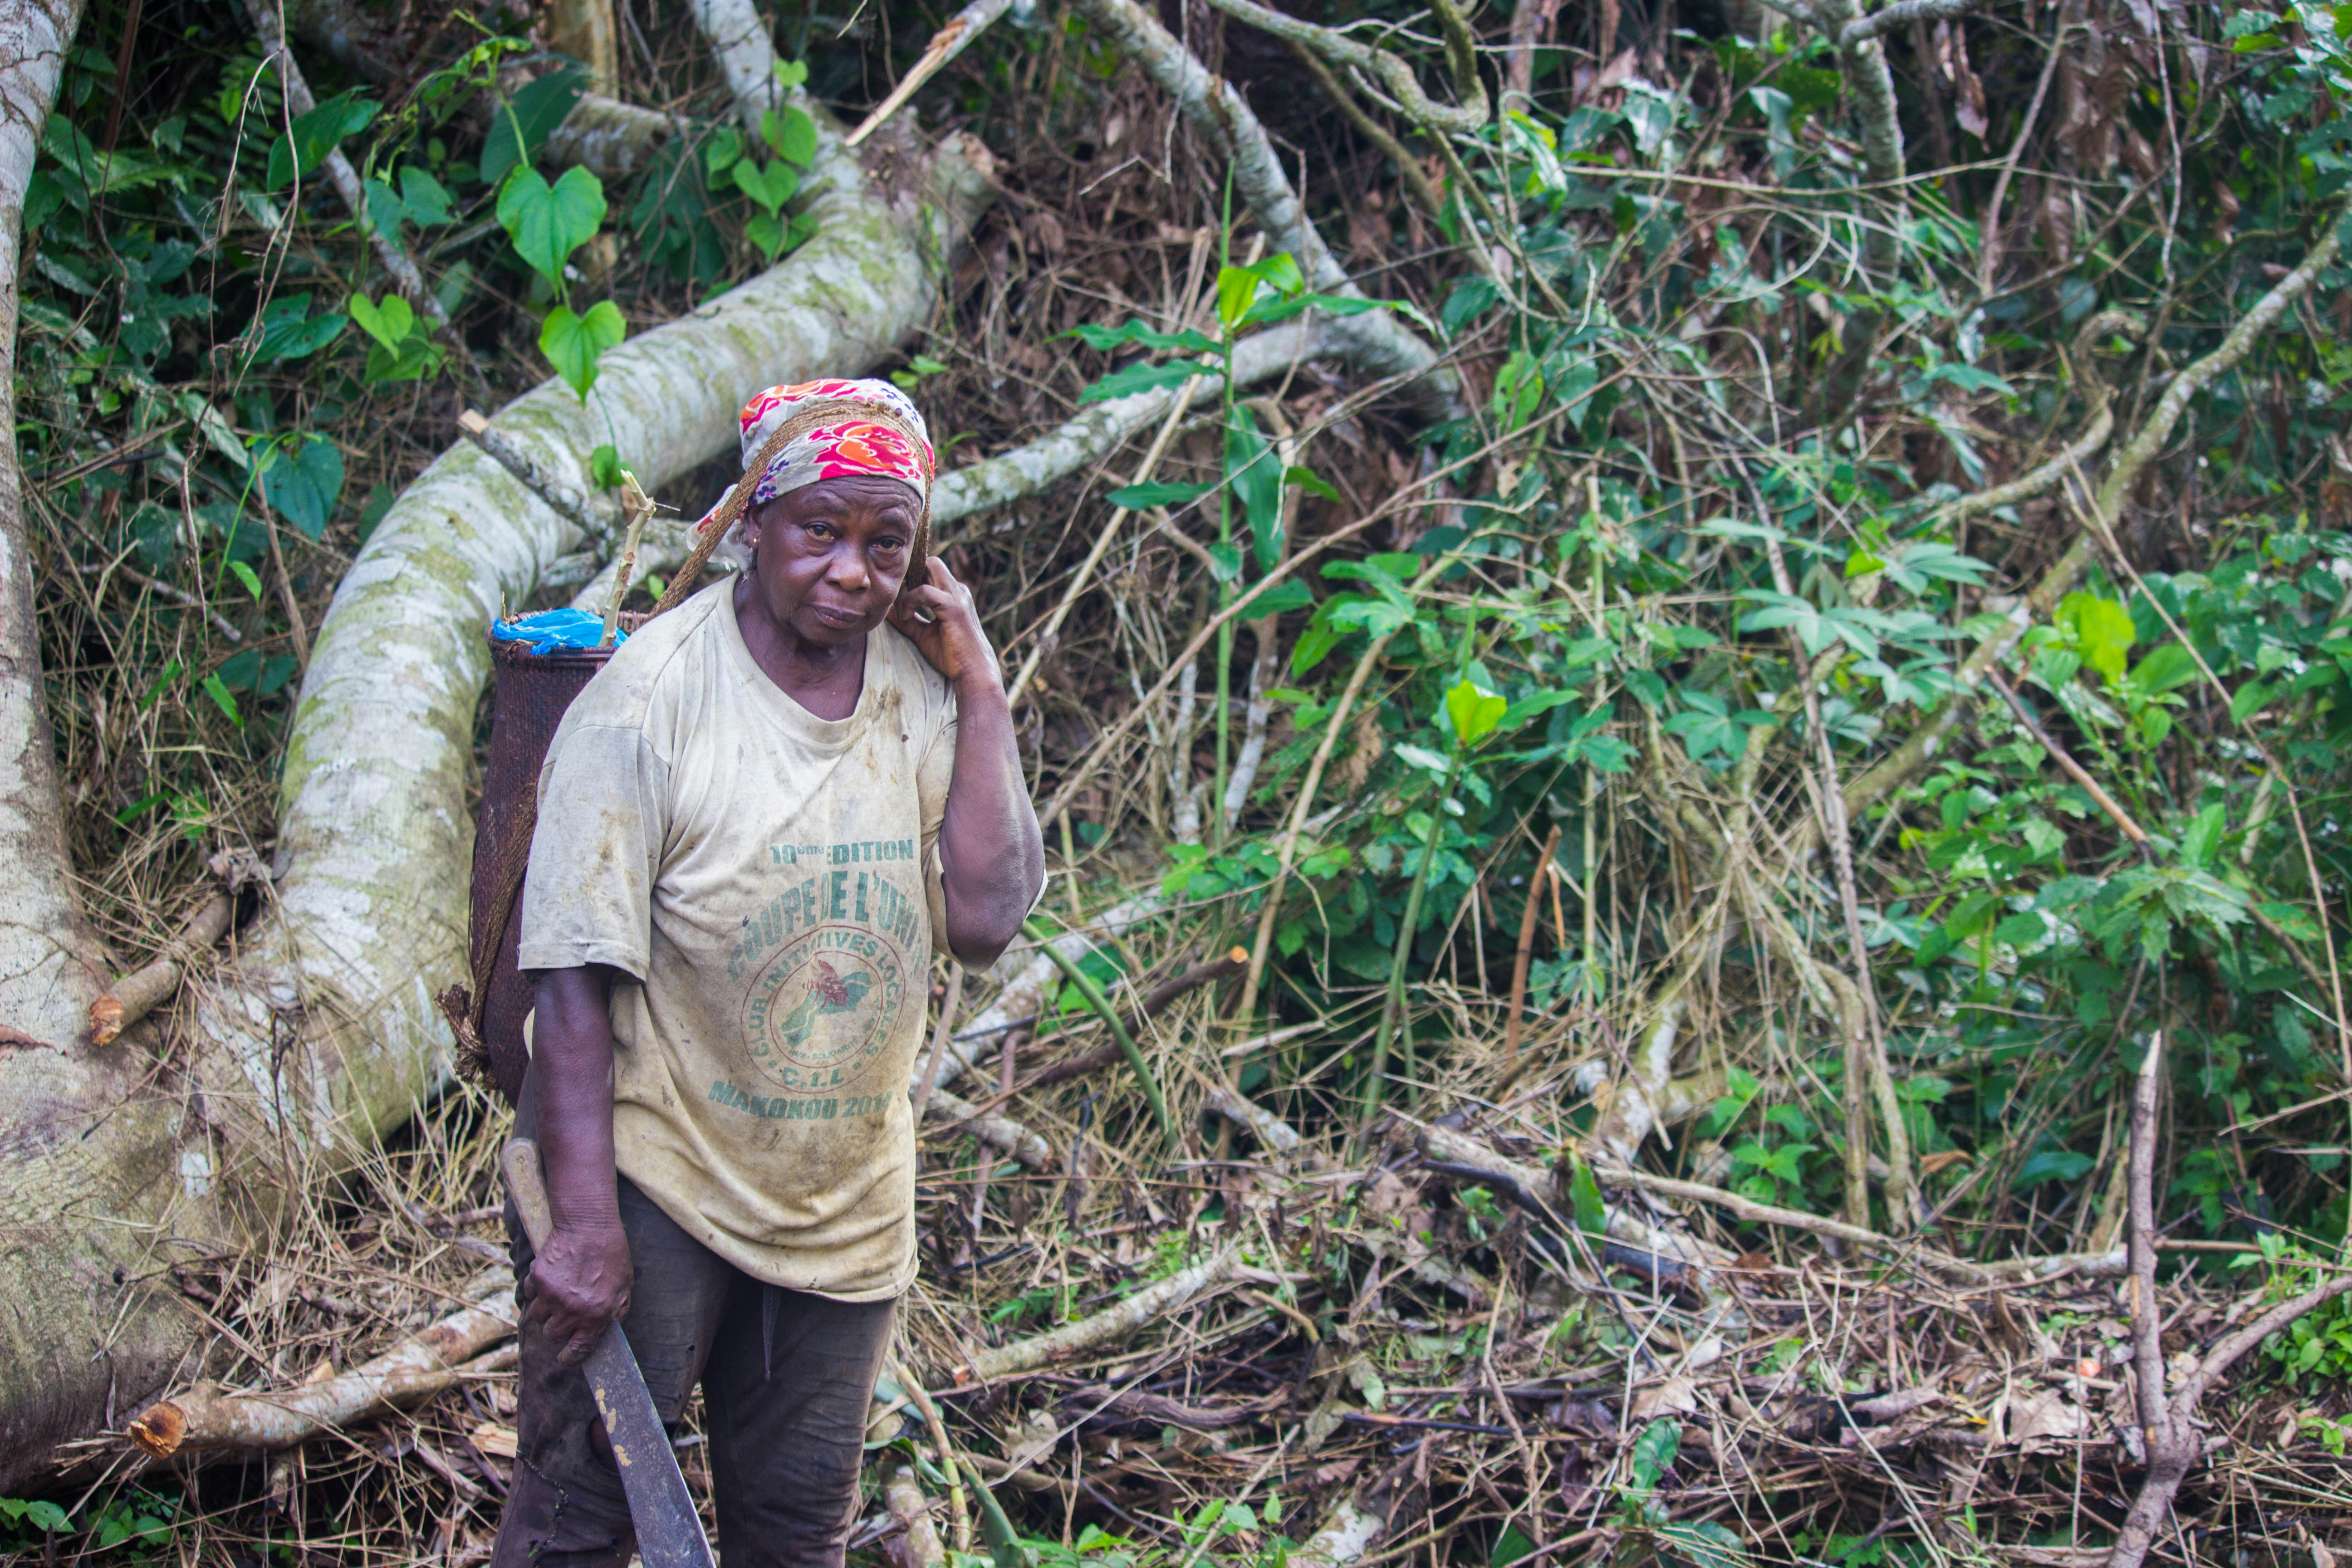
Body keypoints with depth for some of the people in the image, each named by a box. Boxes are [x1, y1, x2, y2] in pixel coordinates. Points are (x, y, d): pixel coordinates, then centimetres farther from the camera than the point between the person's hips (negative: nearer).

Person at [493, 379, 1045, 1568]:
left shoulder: (921, 691, 0)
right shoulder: (653, 694, -14)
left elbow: (985, 921, -11)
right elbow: (575, 973, -15)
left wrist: (979, 689, -11)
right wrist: (584, 1223, -20)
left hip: (847, 1202, 5)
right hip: (653, 1178, -5)